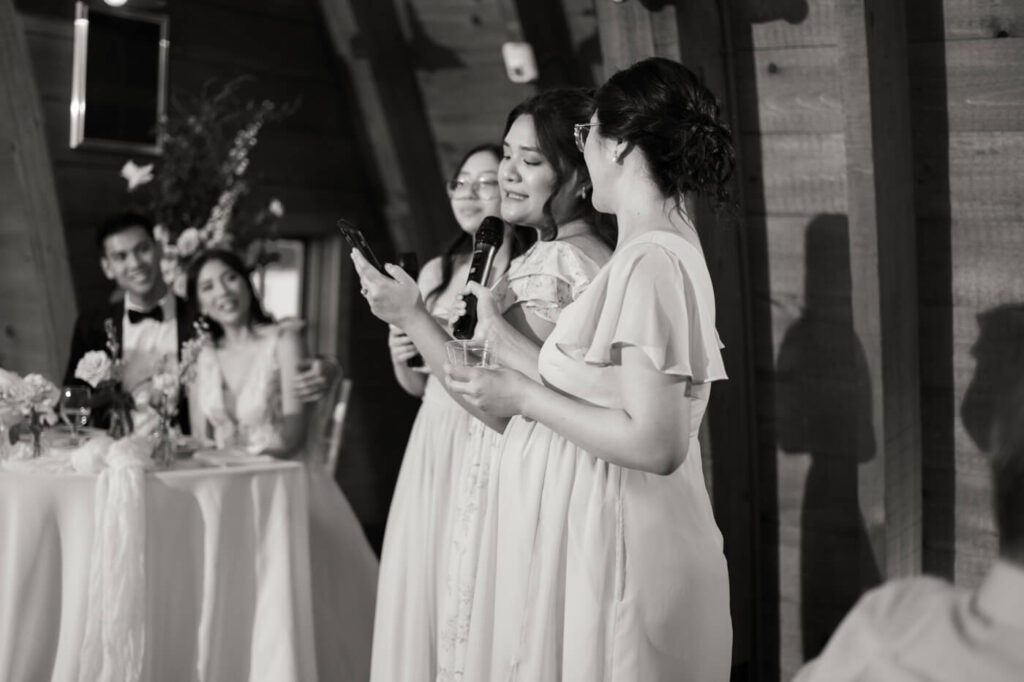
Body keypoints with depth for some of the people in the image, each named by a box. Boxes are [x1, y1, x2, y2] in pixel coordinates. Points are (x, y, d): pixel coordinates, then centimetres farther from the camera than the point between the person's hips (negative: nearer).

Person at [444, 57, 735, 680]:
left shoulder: (652, 263, -19)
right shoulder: (663, 247, 9)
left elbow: (656, 444, -24)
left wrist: (523, 397, -15)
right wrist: (502, 333, 17)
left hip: (611, 544, -9)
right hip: (601, 530, 9)